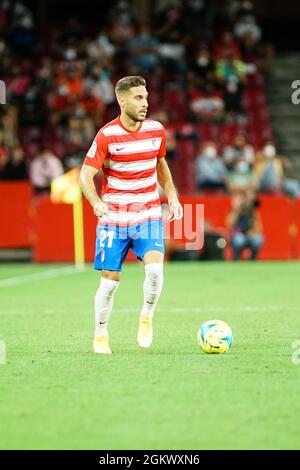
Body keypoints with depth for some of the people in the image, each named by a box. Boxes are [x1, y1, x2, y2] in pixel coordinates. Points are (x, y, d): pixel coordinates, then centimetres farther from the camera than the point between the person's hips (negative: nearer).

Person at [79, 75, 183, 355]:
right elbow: (86, 175, -11)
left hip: (148, 216, 2)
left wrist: (172, 196, 9)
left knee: (155, 268, -20)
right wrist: (96, 202, -29)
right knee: (110, 279, -1)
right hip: (113, 217, -2)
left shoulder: (156, 130, 1)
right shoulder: (107, 136, -11)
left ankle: (146, 317, 6)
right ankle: (100, 335, 20)